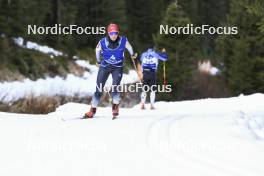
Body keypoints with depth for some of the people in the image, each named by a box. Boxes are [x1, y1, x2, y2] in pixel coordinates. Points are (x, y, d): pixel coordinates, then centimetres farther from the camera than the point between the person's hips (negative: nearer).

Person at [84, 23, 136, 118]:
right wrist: (98, 61, 20)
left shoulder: (123, 41, -18)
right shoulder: (102, 42, -18)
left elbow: (129, 47, 7)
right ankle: (93, 109, 5)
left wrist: (132, 54, 26)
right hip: (105, 66, 0)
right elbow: (97, 50, 5)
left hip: (118, 67, 0)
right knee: (99, 89, -3)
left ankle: (115, 107, -4)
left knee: (115, 86, -21)